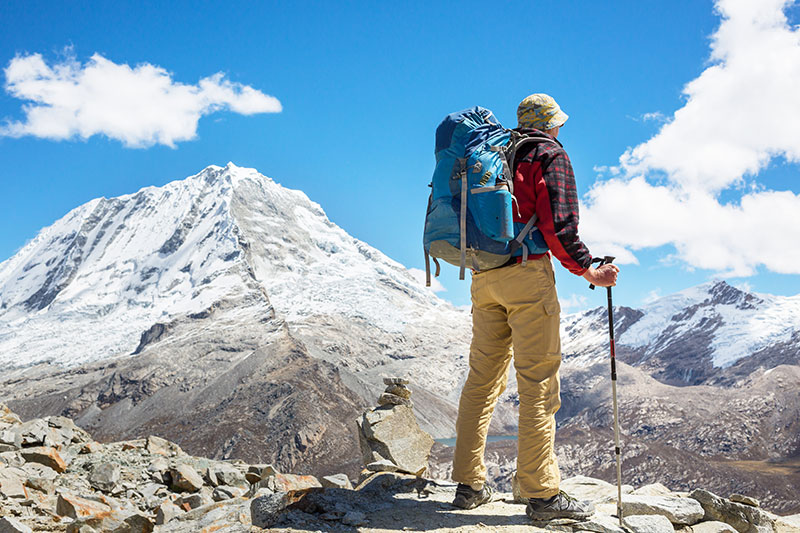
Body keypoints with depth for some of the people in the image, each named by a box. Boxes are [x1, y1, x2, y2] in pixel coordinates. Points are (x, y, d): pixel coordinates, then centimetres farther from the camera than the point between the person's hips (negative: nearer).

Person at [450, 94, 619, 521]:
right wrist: (587, 270, -4)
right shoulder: (551, 156, 0)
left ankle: (469, 483, 15)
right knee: (538, 383, -4)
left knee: (482, 379, 10)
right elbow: (558, 225, -13)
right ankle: (541, 494, -1)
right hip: (526, 274, -7)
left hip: (484, 277, 7)